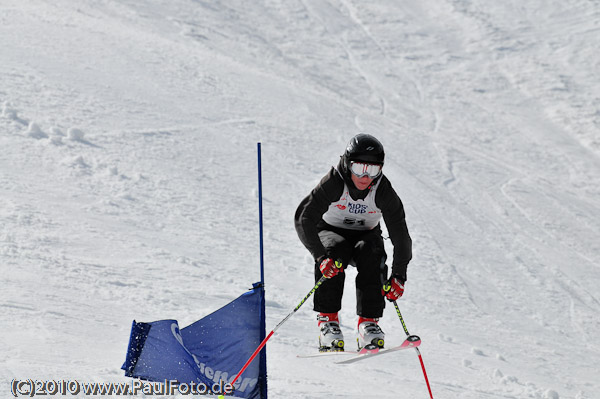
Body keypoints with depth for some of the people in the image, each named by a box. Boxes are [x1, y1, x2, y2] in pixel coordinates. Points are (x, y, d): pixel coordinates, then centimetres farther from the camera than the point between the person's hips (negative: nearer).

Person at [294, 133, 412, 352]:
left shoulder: (383, 192, -22)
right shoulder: (333, 183, -28)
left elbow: (400, 235, -18)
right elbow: (304, 219, -33)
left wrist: (398, 276, -27)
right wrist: (321, 257, -45)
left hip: (365, 234, 2)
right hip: (330, 231, -1)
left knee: (373, 255, -31)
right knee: (334, 251, -34)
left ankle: (369, 321, -26)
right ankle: (327, 318, -29)